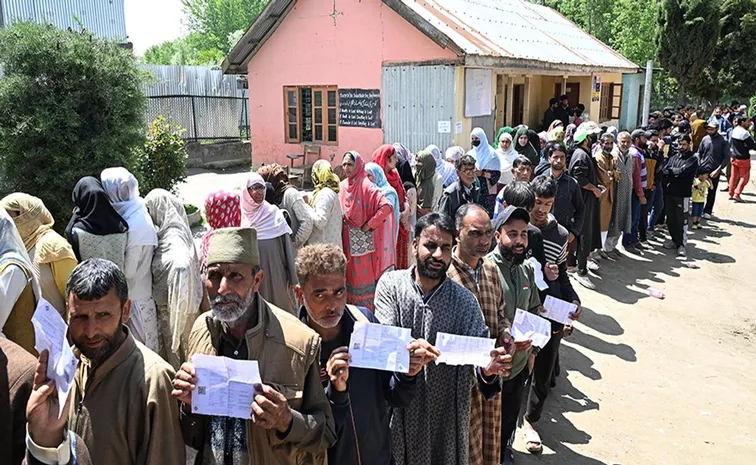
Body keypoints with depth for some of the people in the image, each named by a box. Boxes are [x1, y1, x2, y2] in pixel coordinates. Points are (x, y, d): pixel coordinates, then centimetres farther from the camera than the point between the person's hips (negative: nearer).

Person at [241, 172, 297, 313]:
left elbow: (287, 247, -1)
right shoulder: (241, 217, -2)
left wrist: (292, 277, -1)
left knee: (278, 303, 7)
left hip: (276, 274, 0)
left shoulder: (274, 214, -3)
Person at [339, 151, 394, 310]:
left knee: (363, 274, 1)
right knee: (350, 274, 12)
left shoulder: (366, 186, -14)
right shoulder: (342, 186, 7)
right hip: (347, 240, 6)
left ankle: (367, 310, 13)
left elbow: (386, 206, -23)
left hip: (363, 241, -6)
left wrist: (369, 225, -18)